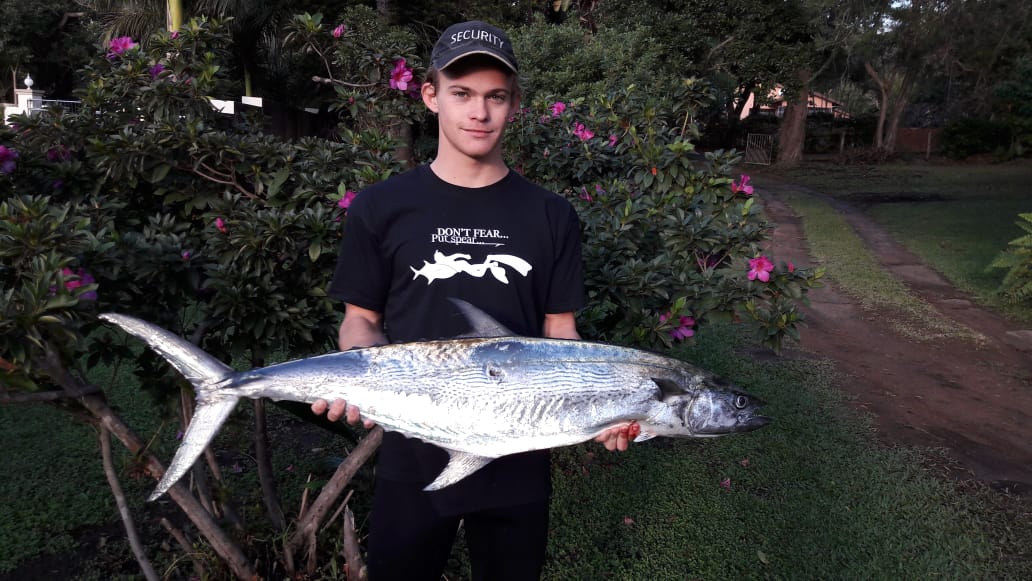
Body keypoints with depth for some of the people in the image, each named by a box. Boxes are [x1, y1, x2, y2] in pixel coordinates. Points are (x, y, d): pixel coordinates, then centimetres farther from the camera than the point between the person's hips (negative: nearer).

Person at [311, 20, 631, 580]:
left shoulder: (551, 216, -1)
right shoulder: (381, 209, -4)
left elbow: (559, 332, 2)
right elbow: (361, 320, 2)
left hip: (518, 463, 1)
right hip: (414, 461, -1)